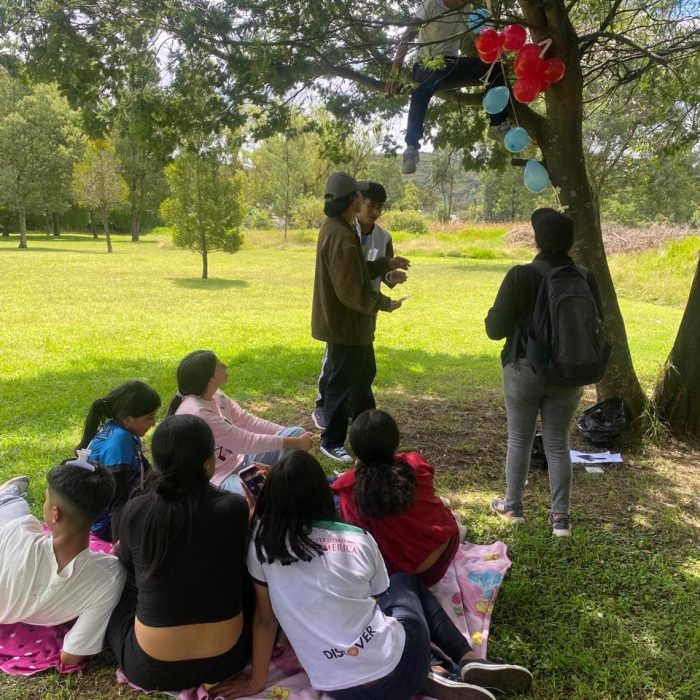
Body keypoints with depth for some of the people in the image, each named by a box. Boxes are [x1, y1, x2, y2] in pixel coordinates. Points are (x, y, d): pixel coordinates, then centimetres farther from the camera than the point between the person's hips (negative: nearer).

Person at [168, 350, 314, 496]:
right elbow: (245, 441, -25)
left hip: (238, 459, 9)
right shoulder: (196, 413, -28)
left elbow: (247, 421, 2)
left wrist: (294, 437, -7)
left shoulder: (215, 396, -2)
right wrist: (295, 443, -19)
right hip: (218, 478, -9)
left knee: (297, 433, 0)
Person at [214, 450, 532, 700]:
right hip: (398, 669, -1)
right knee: (406, 582, 32)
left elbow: (264, 618, 4)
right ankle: (470, 662, 18)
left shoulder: (262, 541, -3)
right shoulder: (359, 539, 0)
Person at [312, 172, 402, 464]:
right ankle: (331, 441, 19)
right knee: (342, 383, 3)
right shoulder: (341, 236, -27)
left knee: (363, 375, 25)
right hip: (345, 325, -11)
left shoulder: (338, 227, 7)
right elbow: (352, 292, -27)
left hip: (353, 324, 11)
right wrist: (384, 304, -14)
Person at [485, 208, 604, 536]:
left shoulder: (521, 276, -17)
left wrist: (495, 312, 7)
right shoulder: (586, 278, -5)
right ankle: (560, 516, 17)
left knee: (519, 440, 13)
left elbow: (495, 329, -13)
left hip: (525, 370, -3)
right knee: (558, 443, 12)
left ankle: (512, 507, 26)